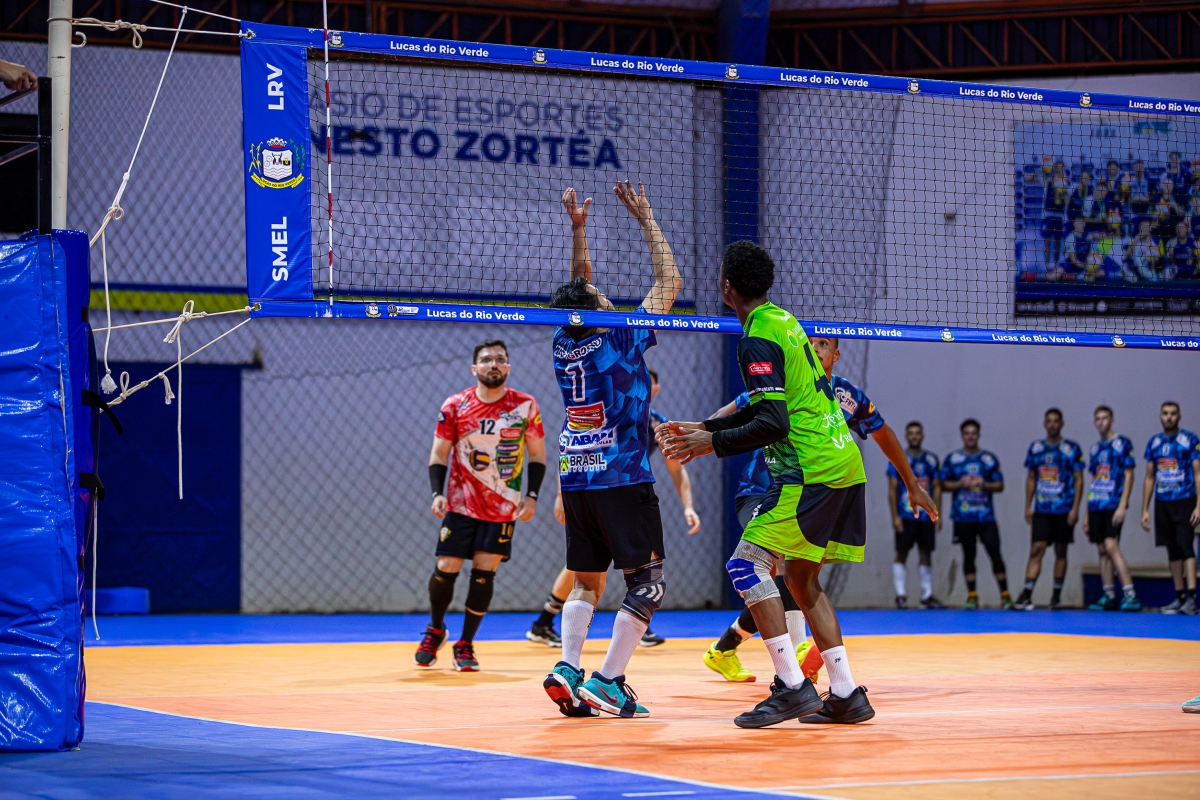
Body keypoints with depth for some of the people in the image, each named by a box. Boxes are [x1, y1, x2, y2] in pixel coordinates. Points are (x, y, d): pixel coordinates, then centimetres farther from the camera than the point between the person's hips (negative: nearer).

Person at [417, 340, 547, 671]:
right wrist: (437, 493, -11)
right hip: (460, 504, 0)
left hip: (503, 507, 0)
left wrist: (532, 496, -5)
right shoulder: (454, 406, -3)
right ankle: (435, 630, 23)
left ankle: (465, 644, 8)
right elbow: (438, 453, 3)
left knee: (483, 572, -6)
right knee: (445, 569, -4)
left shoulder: (525, 405, -2)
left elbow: (537, 455, 6)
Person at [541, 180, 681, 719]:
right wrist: (645, 219, 2)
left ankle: (568, 670, -7)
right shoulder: (622, 340, -10)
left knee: (586, 582, 12)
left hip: (575, 477, 6)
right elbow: (669, 282, -3)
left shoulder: (564, 343, 4)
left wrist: (577, 228, 21)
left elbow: (580, 287, 22)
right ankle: (608, 683, -11)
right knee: (647, 584, -2)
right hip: (622, 477, -6)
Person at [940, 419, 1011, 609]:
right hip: (963, 517, 0)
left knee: (995, 552, -6)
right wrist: (960, 484, -11)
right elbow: (943, 485, 6)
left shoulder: (989, 459, 5)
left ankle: (1005, 595, -3)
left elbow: (1000, 485, 7)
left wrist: (984, 484, -12)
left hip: (986, 515, 0)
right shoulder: (952, 459, 5)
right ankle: (972, 596, 12)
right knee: (968, 554, 6)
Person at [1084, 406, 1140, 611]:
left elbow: (1129, 476, -7)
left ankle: (1130, 595, -18)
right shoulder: (1095, 449, 17)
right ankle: (1109, 597, 11)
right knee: (1102, 551, 6)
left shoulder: (1122, 444, -3)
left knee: (1111, 546, -17)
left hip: (1113, 505, -7)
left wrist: (1122, 506, -16)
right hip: (1096, 507, 7)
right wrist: (1087, 513, 17)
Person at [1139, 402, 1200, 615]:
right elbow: (1149, 477, 14)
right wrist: (1145, 510, 9)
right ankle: (1179, 597, 12)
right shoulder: (1153, 443, 10)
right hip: (1162, 503, 5)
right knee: (1172, 550, 7)